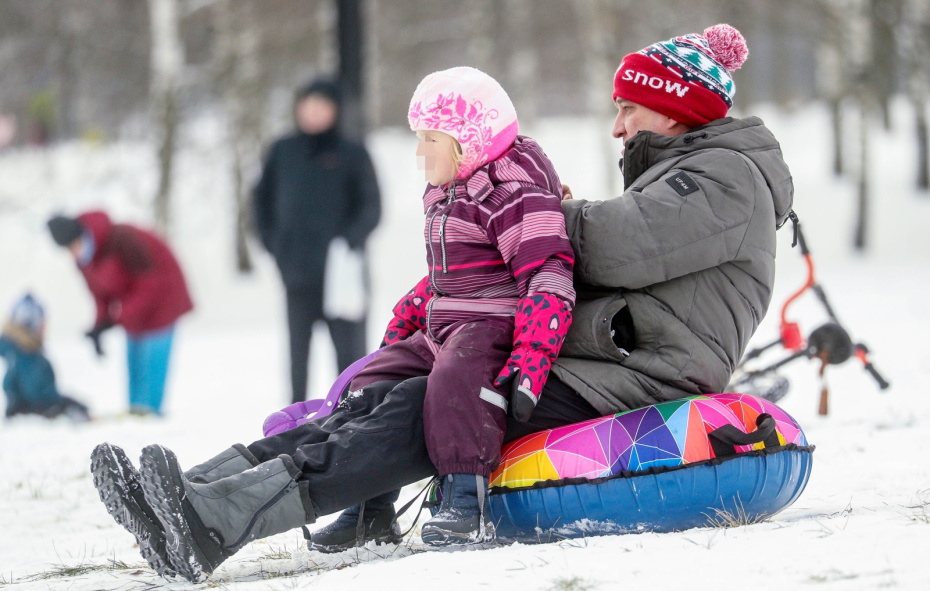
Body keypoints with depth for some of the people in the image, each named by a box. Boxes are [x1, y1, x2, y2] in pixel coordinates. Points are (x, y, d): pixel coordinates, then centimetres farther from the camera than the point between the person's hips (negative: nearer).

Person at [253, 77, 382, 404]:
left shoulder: (352, 155, 0)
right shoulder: (282, 153, 8)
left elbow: (371, 206, -2)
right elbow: (263, 199, 16)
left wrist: (350, 241, -15)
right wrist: (274, 243, 5)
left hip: (341, 273, -3)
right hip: (296, 272, 3)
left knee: (349, 345, -2)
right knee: (298, 347, 6)